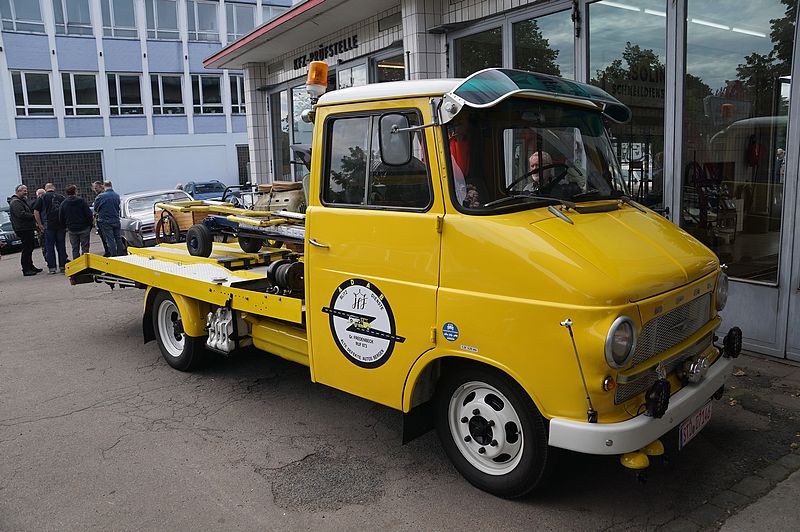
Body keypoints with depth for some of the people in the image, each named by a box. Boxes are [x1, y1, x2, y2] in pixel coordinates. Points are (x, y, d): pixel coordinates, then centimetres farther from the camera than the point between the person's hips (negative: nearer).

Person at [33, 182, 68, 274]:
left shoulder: (42, 198, 0)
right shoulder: (61, 197, 7)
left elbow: (36, 211, -4)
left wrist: (40, 224, 2)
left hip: (48, 226, -2)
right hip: (61, 225, 2)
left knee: (50, 247, 4)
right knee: (61, 246, 8)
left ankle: (52, 267, 4)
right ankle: (63, 266, 10)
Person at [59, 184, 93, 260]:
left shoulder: (63, 203, 2)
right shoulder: (81, 201, -7)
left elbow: (61, 218, 4)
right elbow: (88, 214, -9)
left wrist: (66, 227, 16)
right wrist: (90, 225, 1)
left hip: (72, 229, 3)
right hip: (84, 228, -3)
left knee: (75, 249, 9)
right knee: (85, 248, 3)